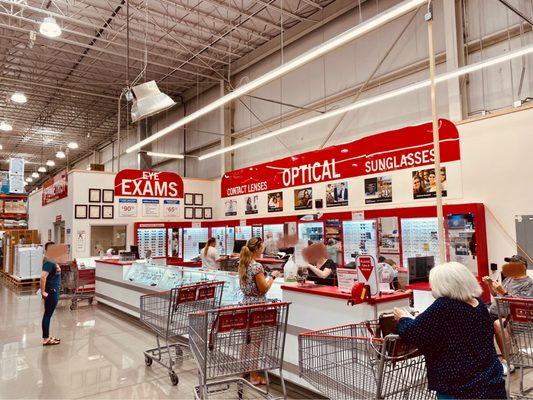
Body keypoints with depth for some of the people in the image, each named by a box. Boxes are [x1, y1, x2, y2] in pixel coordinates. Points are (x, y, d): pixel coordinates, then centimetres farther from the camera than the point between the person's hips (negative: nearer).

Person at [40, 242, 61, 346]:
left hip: (53, 291, 9)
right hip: (51, 292, -9)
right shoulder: (49, 262, -19)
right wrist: (43, 292, -24)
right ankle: (46, 339, 9)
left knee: (48, 314, 15)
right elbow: (43, 277, -29)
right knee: (48, 315, 0)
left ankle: (47, 337, 25)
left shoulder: (51, 261, 9)